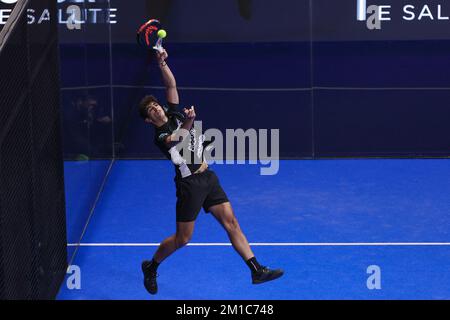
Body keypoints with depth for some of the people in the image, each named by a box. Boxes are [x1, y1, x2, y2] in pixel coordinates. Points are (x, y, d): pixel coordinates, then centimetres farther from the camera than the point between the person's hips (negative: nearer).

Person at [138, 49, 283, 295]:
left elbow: (171, 86, 4)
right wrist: (188, 122, -52)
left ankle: (257, 271, -6)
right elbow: (177, 138, -33)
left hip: (207, 177, 6)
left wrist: (162, 64, -9)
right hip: (189, 184, -6)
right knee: (182, 239, 1)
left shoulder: (174, 115, 9)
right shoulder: (160, 137, -11)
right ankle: (151, 267, 26)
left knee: (231, 222, -2)